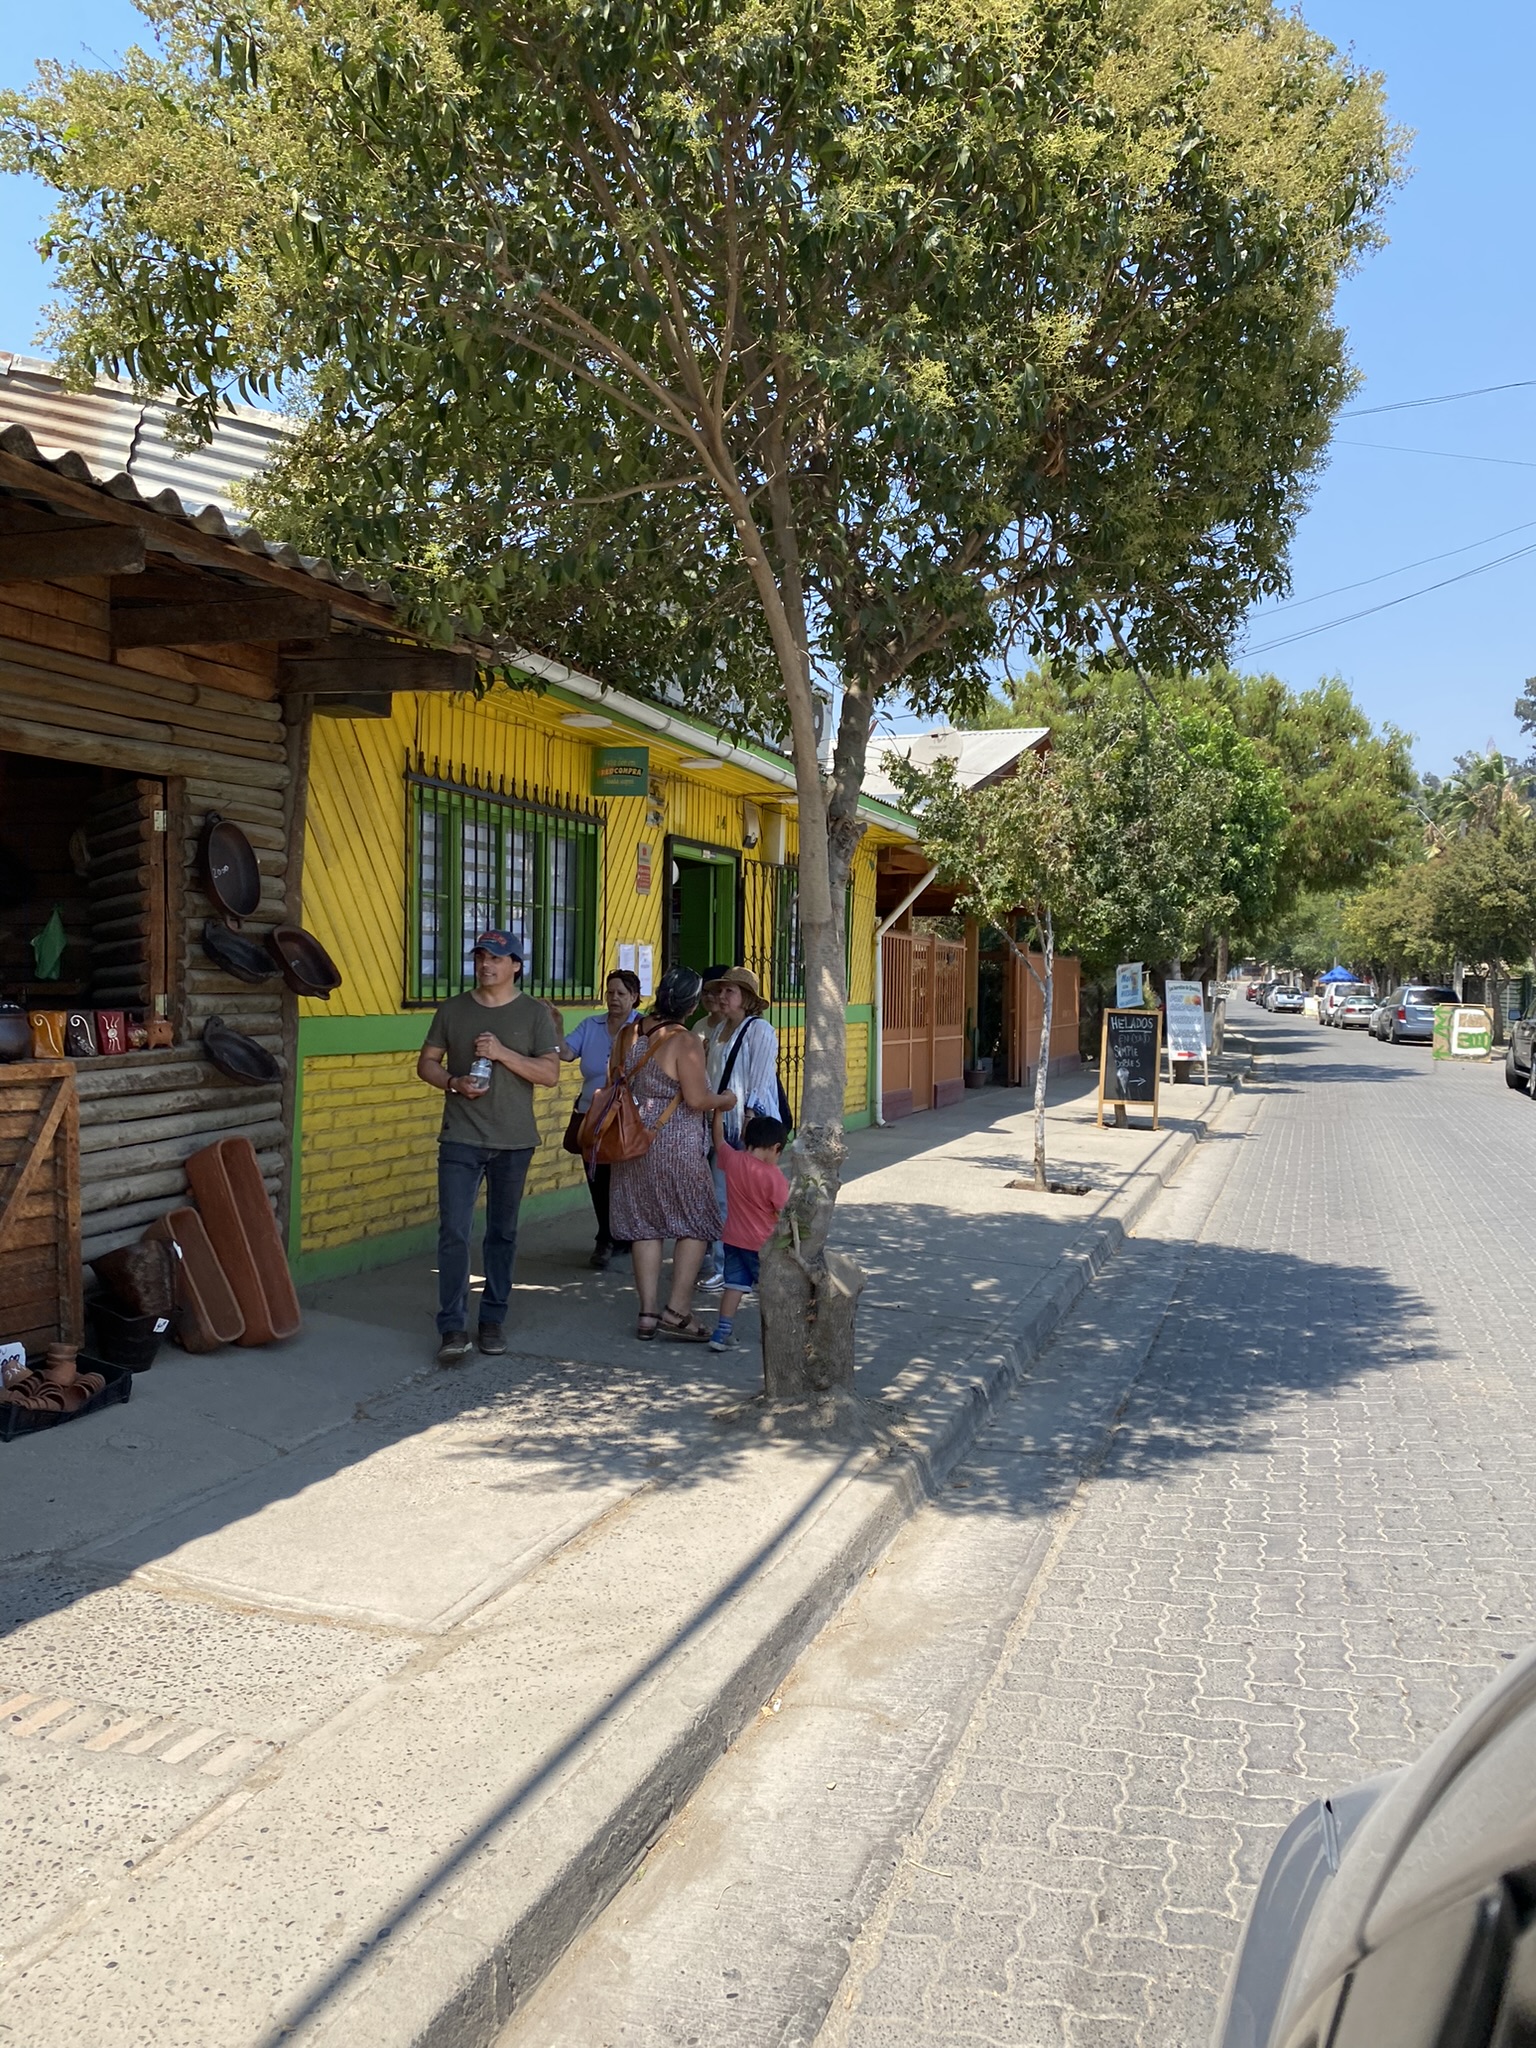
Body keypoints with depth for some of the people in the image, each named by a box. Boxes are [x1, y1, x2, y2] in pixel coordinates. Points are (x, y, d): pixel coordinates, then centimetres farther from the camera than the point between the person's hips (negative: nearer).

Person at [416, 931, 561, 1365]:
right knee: (453, 1232, -7)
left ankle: (493, 1320, 21)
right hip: (460, 1139, 0)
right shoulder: (452, 1009, 6)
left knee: (502, 1233, 10)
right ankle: (453, 1329, -3)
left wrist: (503, 1053, -17)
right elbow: (426, 1064, 9)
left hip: (514, 1142, 0)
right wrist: (454, 1082, -11)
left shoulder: (535, 1014, 1)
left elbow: (550, 1073, -6)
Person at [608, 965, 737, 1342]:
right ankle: (677, 1311, 2)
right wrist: (724, 1100, -1)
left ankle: (647, 1314, 10)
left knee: (645, 1226, 10)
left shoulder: (632, 1033, 4)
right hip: (676, 1148, -6)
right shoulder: (685, 1042, -17)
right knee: (696, 1225, 7)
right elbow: (697, 1099, -20)